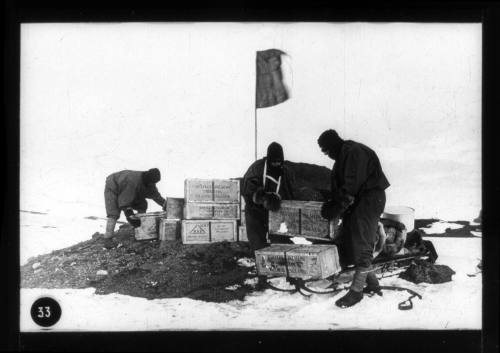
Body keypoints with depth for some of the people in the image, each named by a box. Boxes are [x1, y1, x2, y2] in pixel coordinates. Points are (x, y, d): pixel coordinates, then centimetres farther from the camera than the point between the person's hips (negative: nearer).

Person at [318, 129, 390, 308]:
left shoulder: (354, 152, -16)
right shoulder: (343, 155, 17)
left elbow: (352, 185, -24)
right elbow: (340, 185, 18)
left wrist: (338, 207, -24)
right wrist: (332, 203, 3)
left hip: (370, 198, -10)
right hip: (357, 201, 10)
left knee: (362, 243, -13)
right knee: (347, 240, 7)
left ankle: (356, 290, -14)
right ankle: (372, 283, 16)